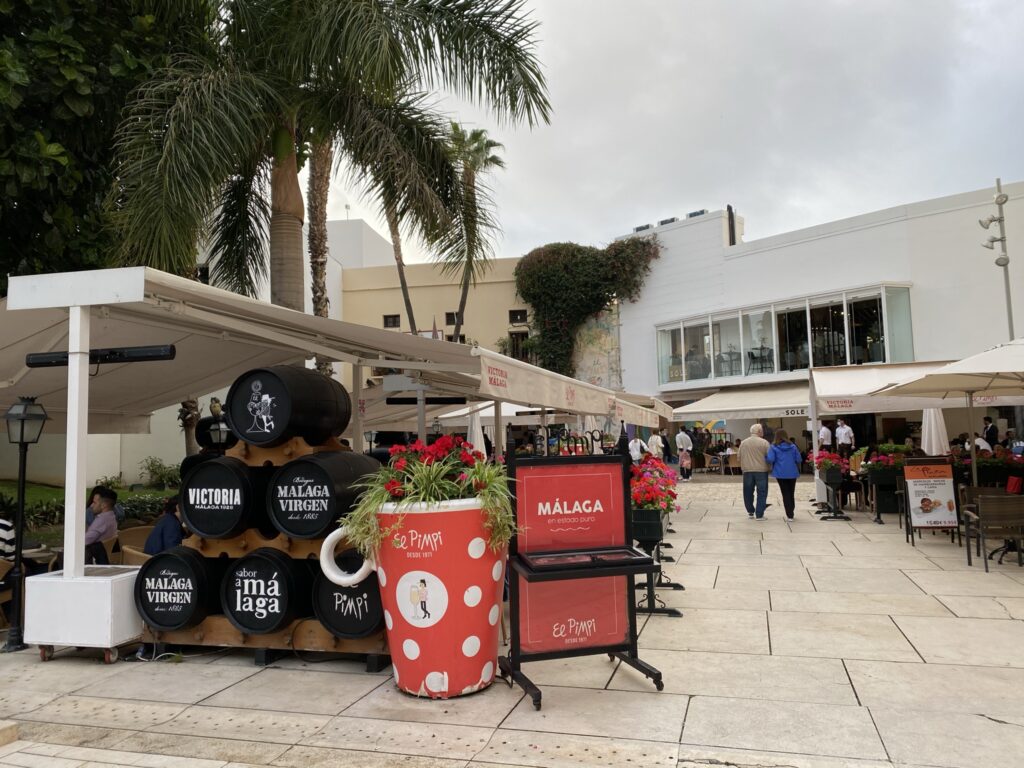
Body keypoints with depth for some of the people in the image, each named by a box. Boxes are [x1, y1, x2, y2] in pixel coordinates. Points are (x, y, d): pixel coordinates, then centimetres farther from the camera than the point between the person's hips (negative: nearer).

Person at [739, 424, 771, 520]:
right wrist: (769, 467, 8)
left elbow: (739, 457, 8)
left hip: (747, 470, 3)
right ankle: (759, 514, 2)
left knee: (748, 492, 13)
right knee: (761, 493, 3)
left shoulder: (743, 443, 5)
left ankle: (750, 512, 20)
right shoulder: (764, 442, -6)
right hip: (761, 470, -3)